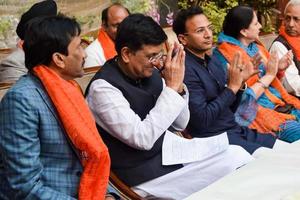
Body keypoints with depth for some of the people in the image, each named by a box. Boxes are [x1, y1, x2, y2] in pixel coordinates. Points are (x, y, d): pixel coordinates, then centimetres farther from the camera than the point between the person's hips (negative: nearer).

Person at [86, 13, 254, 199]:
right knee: (235, 159, -13)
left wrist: (177, 86, -11)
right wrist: (171, 87, -24)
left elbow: (180, 124, 7)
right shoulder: (103, 87, -20)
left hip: (169, 148, 7)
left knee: (236, 153, -7)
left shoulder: (150, 72, 0)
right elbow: (143, 138, -27)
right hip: (143, 172, -7)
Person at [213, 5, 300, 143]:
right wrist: (269, 75, -13)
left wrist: (278, 68, 0)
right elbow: (242, 99, -17)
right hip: (257, 112, -8)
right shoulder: (224, 56, -13)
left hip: (282, 104, 8)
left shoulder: (254, 46, 10)